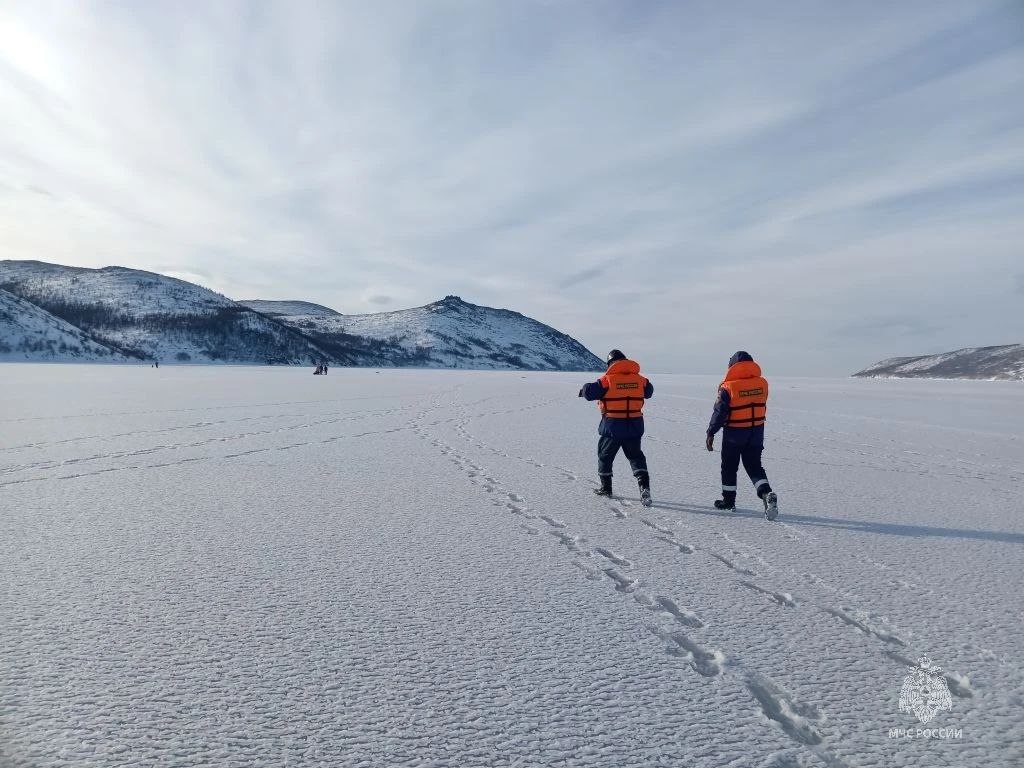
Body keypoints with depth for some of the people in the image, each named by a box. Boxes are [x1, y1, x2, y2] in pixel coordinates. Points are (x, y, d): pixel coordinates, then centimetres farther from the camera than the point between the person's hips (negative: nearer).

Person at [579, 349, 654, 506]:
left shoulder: (607, 379, -12)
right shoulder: (640, 379, 2)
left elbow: (589, 392, -14)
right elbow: (649, 392, 21)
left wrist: (584, 389, 9)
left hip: (613, 426, -3)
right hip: (635, 426, 4)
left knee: (605, 455, 15)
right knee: (636, 456, 14)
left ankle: (606, 487, 24)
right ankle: (644, 486, -4)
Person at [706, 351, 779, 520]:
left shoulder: (728, 387, -15)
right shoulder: (762, 383, -1)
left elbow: (719, 412, -13)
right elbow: (762, 407, 10)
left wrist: (711, 433, -7)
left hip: (734, 433, -4)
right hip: (756, 432, 4)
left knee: (729, 467, 11)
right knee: (754, 466, 10)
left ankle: (728, 500, 21)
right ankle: (767, 494, -11)